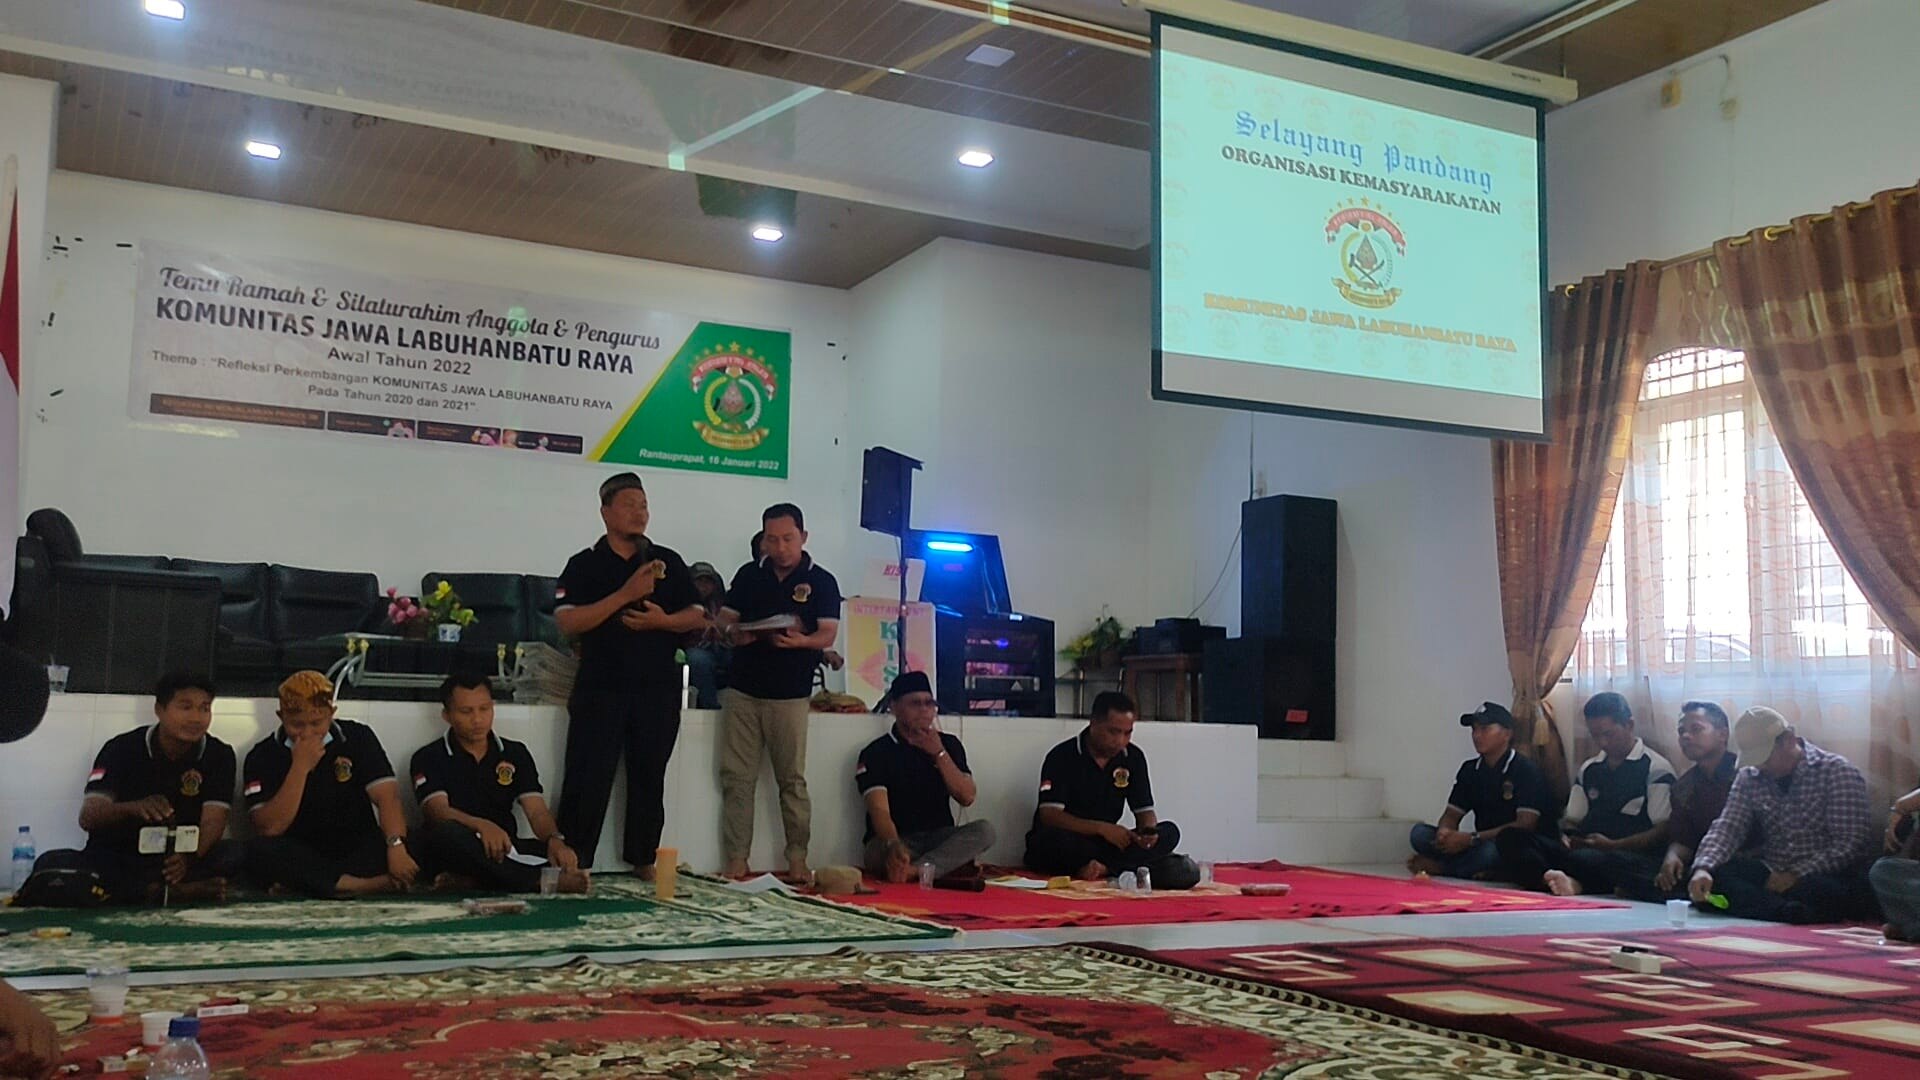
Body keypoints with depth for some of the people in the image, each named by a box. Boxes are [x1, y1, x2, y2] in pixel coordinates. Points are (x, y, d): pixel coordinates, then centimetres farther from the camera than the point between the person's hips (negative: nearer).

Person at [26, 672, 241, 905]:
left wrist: (188, 858, -35)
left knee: (234, 854, -30)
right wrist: (133, 808, -36)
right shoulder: (123, 748, -3)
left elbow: (213, 822, -12)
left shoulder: (218, 755, -2)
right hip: (117, 858, 1)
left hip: (177, 860, -1)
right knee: (52, 863, -30)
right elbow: (87, 818, -14)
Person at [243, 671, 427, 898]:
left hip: (358, 851, 1)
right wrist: (300, 768, -18)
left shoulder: (358, 738, 0)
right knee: (260, 850, -31)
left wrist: (396, 846, -30)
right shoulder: (263, 756, -2)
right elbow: (268, 829, -11)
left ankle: (299, 884, -28)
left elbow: (387, 796, -13)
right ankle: (373, 884, -35)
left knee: (406, 850, -28)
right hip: (301, 857, 0)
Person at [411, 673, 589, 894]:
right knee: (446, 833, -37)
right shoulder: (429, 758, 3)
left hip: (503, 851, 3)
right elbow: (437, 811, -14)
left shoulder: (515, 753, 12)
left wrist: (554, 840, -23)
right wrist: (481, 826, -35)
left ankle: (466, 882, -33)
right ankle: (541, 881, -37)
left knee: (569, 856, -24)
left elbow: (537, 811, 1)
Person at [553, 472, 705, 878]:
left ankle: (643, 859, 19)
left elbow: (697, 616, 9)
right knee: (589, 778, -3)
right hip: (601, 687, -3)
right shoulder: (585, 565, 2)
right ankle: (573, 861, 4)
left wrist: (663, 620, -12)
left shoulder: (669, 562, 10)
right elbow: (568, 622, -11)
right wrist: (625, 594, -18)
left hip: (658, 688, 3)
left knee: (649, 776, 8)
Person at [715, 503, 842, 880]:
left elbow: (827, 635, -5)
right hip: (742, 689, 3)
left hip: (790, 694, -2)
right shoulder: (749, 575, 11)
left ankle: (797, 859, 9)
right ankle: (736, 861, 4)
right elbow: (725, 621, 14)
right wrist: (736, 632, -9)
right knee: (736, 778, 0)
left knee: (792, 780, 1)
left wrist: (799, 640, -25)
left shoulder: (822, 581, 2)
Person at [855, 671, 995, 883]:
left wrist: (939, 754, -11)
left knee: (984, 830, -28)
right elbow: (879, 811, -18)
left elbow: (967, 797, 0)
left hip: (940, 838, 4)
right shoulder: (876, 753, -4)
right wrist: (894, 846, -40)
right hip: (894, 839, -4)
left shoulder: (949, 744, 11)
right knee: (880, 853, -40)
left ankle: (913, 871, -41)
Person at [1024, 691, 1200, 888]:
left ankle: (1103, 868, -34)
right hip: (1062, 848, -5)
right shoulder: (1062, 756, -11)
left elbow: (1145, 811, 6)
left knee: (1169, 832, -15)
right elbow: (1049, 816, -19)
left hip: (1105, 844, 5)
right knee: (1051, 838, -39)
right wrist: (1102, 828, -29)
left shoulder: (1133, 757, 4)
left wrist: (1148, 831, -19)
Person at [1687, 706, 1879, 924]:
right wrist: (1703, 868, -23)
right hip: (1771, 876, 4)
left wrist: (1798, 875, -20)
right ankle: (1790, 912, -43)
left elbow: (1850, 844, -11)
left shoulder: (1837, 771, -3)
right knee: (1714, 875, -27)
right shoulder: (1749, 778, 10)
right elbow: (1728, 827, -3)